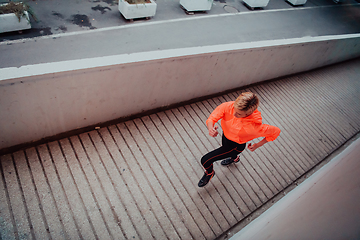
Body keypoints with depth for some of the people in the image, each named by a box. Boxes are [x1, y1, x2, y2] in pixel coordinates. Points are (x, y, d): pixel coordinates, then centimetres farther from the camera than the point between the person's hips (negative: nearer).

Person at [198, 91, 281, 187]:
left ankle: (209, 173, 37)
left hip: (236, 145, -4)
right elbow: (211, 118, -26)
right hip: (225, 135, 5)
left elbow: (276, 131, -23)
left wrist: (258, 145, -16)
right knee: (225, 148, 39)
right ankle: (234, 158, 77)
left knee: (205, 160, -2)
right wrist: (211, 128, -49)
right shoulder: (228, 106, -34)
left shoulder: (255, 126, -40)